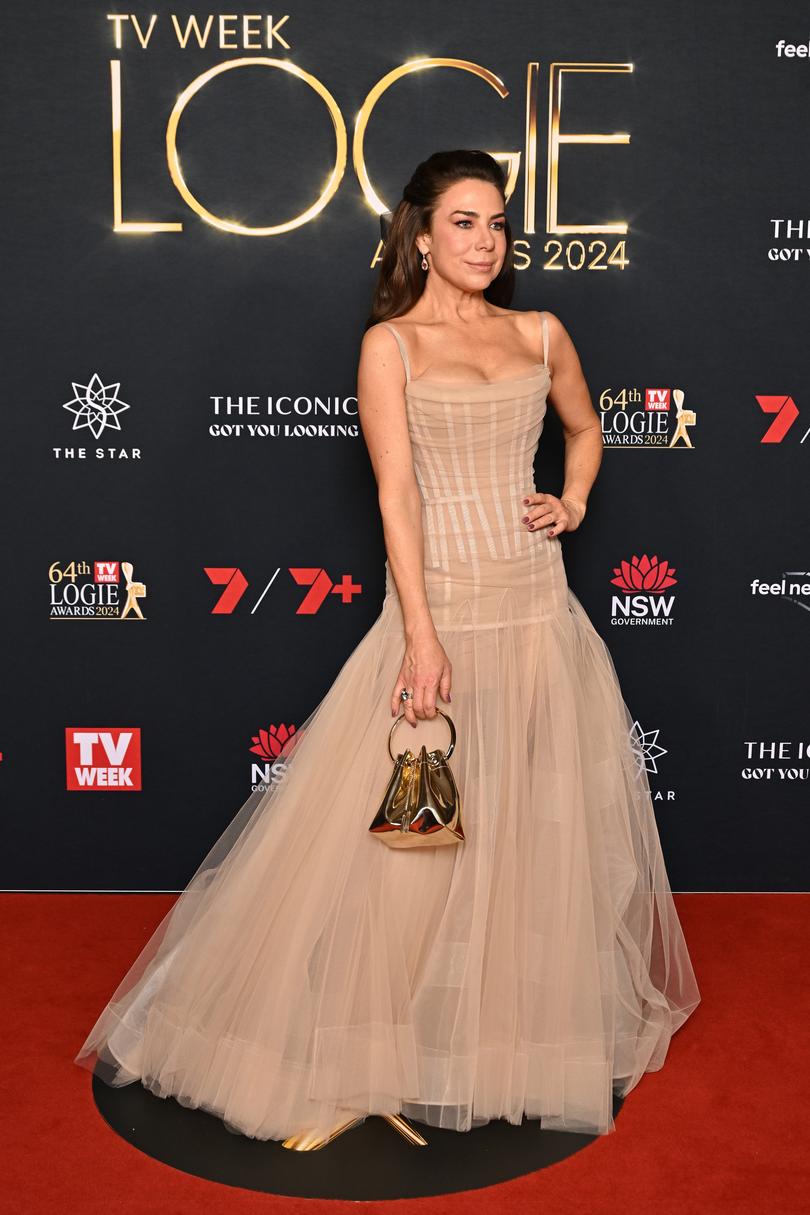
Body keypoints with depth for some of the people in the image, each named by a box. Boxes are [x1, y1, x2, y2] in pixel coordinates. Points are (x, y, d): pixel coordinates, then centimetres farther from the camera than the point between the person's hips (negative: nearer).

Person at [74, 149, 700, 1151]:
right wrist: (421, 636, -18)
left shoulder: (541, 335, 10)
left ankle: (535, 1031, 30)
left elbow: (585, 428, 28)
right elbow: (395, 492, -10)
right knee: (410, 831, -2)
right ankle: (360, 1059, 13)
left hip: (538, 609, 5)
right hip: (439, 609, -4)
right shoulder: (389, 344, -2)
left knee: (544, 827, 11)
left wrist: (574, 502, 8)